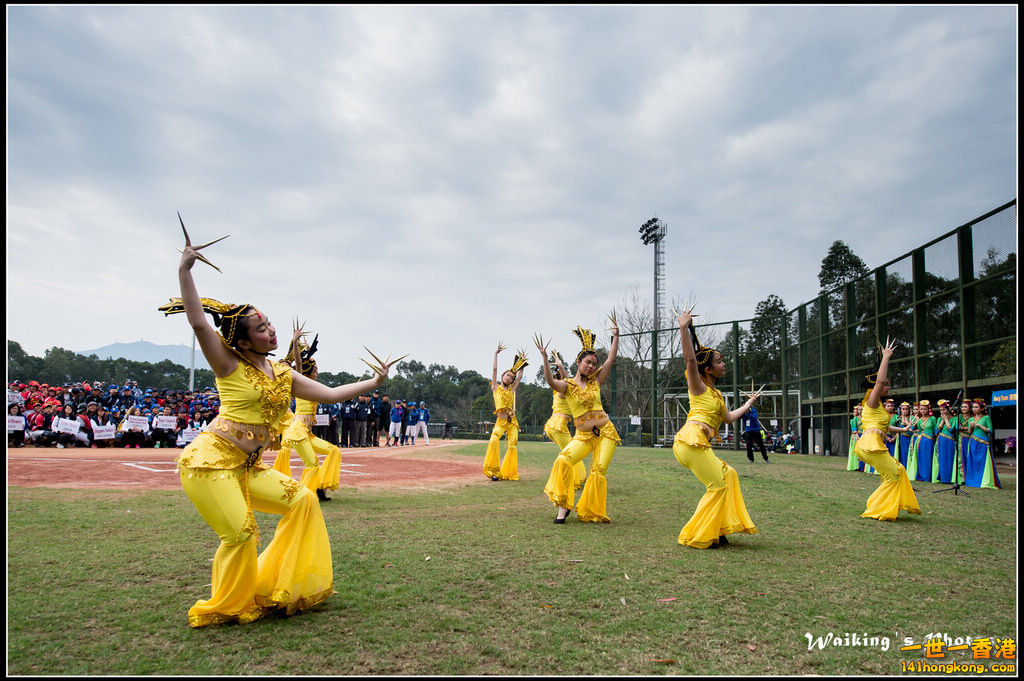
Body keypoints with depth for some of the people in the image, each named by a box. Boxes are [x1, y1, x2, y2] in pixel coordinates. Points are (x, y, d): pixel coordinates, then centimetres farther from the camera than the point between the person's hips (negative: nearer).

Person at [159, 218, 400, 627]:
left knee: (302, 500, 0)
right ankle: (223, 609, 11)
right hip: (211, 460, -7)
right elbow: (198, 322, -19)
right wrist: (184, 270, -22)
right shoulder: (230, 366, -7)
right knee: (241, 532, -14)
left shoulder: (283, 374, 10)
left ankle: (279, 585, 11)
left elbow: (330, 394, 11)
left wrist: (373, 383, 7)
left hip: (248, 466, 7)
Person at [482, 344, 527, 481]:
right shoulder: (496, 388, 7)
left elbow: (520, 376, 15)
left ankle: (508, 472, 10)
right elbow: (494, 370, 1)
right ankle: (494, 471, -19)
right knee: (494, 440, -26)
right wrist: (496, 354, 0)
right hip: (500, 421, -4)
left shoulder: (511, 390, 14)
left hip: (512, 421, 4)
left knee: (513, 445, -1)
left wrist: (522, 362, 18)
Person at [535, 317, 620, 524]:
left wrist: (616, 335, 0)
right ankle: (563, 506, -10)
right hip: (583, 435, -2)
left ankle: (592, 512, 8)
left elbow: (611, 359, 4)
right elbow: (551, 381, -22)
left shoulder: (596, 381, 8)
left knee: (598, 471, -8)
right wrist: (545, 358, -33)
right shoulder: (567, 385, -1)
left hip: (605, 432, 2)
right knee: (562, 460, -23)